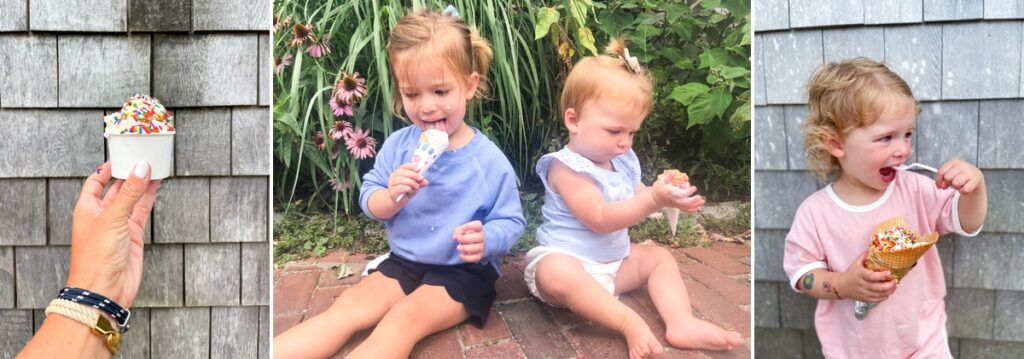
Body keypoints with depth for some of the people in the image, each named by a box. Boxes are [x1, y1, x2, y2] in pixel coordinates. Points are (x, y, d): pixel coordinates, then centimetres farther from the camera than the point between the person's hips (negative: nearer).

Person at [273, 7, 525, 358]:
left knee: (405, 317, -30)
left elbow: (510, 221, -6)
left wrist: (487, 240, -30)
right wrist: (392, 198, -22)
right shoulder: (398, 145, 0)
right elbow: (368, 201, 3)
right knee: (346, 309, -15)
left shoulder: (489, 161, -10)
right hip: (403, 262, 5)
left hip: (463, 271, -4)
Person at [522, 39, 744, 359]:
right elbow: (601, 219, -28)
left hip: (615, 261, 9)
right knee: (556, 273, -39)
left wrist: (669, 196, -6)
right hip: (566, 259, -9)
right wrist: (654, 200, -35)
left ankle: (682, 323, -17)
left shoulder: (623, 161, 7)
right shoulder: (567, 168, -20)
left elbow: (637, 203, 16)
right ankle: (631, 323, -39)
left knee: (659, 257, 3)